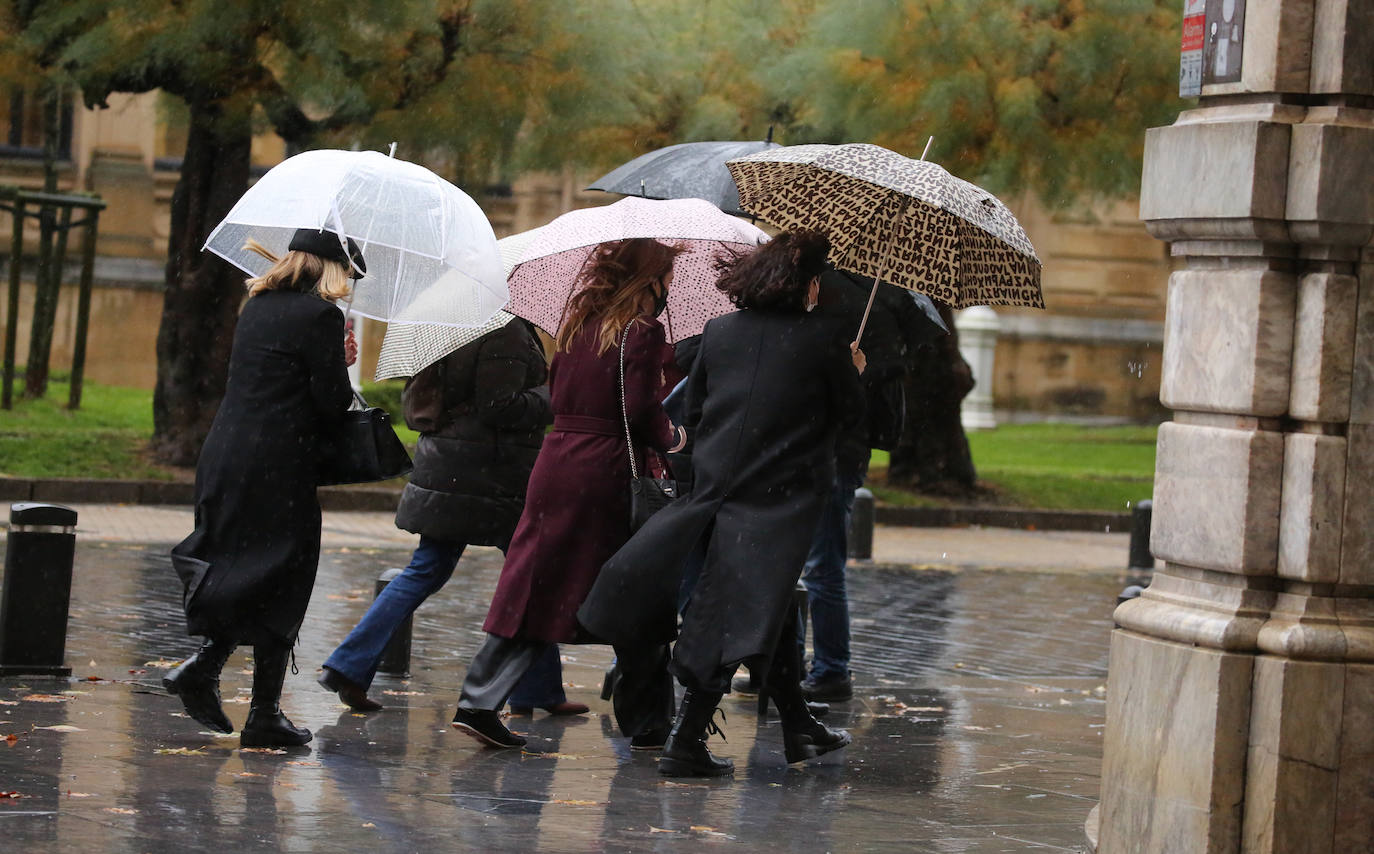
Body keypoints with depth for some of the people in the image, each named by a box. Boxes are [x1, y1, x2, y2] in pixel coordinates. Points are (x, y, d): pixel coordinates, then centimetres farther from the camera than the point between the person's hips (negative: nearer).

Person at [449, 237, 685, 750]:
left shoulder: (578, 325, 13)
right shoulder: (642, 332, -9)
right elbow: (641, 412, -15)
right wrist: (671, 438, 3)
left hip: (555, 464, 7)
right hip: (610, 472, -6)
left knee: (533, 588, 8)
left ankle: (479, 702, 1)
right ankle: (648, 724, 11)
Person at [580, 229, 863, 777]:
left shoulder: (719, 332, 7)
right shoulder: (823, 338, -6)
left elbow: (693, 411, 13)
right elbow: (851, 411, 4)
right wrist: (852, 372, 23)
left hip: (716, 484, 5)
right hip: (784, 495, -5)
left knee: (772, 612, 19)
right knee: (738, 616, -3)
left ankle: (799, 729, 28)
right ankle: (685, 743, -6)